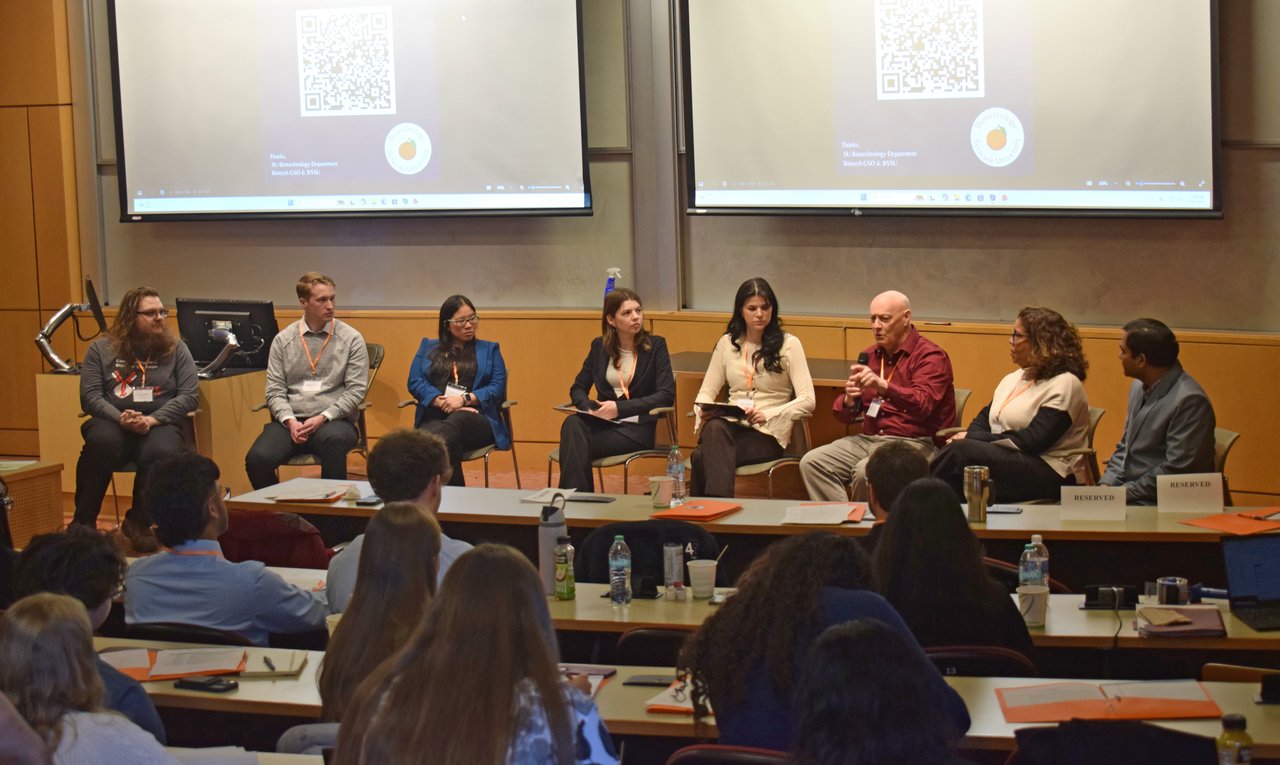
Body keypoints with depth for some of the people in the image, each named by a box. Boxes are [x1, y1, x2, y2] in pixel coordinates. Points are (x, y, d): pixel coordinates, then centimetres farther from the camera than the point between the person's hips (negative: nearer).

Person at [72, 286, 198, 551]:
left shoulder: (176, 349, 10)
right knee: (101, 443, -36)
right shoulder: (101, 349, 9)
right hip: (112, 422, 0)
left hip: (160, 423, 0)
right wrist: (120, 419, -17)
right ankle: (83, 523, -20)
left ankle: (138, 523, -13)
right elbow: (90, 396, 2)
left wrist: (151, 420, -14)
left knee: (162, 452, -36)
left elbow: (189, 395, 0)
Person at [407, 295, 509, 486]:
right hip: (434, 418, 1)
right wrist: (441, 401, -9)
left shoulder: (490, 350, 22)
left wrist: (464, 399, -10)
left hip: (477, 421, -1)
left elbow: (498, 387, 7)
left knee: (457, 421, -41)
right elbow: (415, 382, 9)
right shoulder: (428, 347, 24)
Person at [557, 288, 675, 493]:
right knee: (573, 424, -32)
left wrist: (619, 408, -17)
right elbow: (578, 388, 15)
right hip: (603, 422, 4)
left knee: (575, 445, -30)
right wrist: (589, 407, -10)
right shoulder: (599, 347, 12)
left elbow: (666, 395, -8)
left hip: (636, 429, -4)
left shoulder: (655, 346, 2)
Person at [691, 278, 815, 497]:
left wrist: (768, 415, -19)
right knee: (714, 427, -37)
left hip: (767, 434, -4)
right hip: (729, 426, 4)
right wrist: (704, 411, -7)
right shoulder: (727, 343, 16)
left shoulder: (788, 344, 2)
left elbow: (807, 401, -5)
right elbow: (707, 392, 17)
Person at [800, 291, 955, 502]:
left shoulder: (930, 356, -5)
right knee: (811, 463, -15)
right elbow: (842, 414, 17)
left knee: (866, 471, -34)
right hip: (868, 439, 7)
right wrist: (848, 400, -8)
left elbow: (922, 406, -23)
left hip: (914, 442, -7)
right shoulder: (870, 356, 16)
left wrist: (883, 386, -38)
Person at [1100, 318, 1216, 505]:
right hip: (1130, 493, 8)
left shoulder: (1189, 400, -18)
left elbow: (1176, 471, -20)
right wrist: (1106, 484, 3)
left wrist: (1124, 492, -16)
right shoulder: (1139, 388, 11)